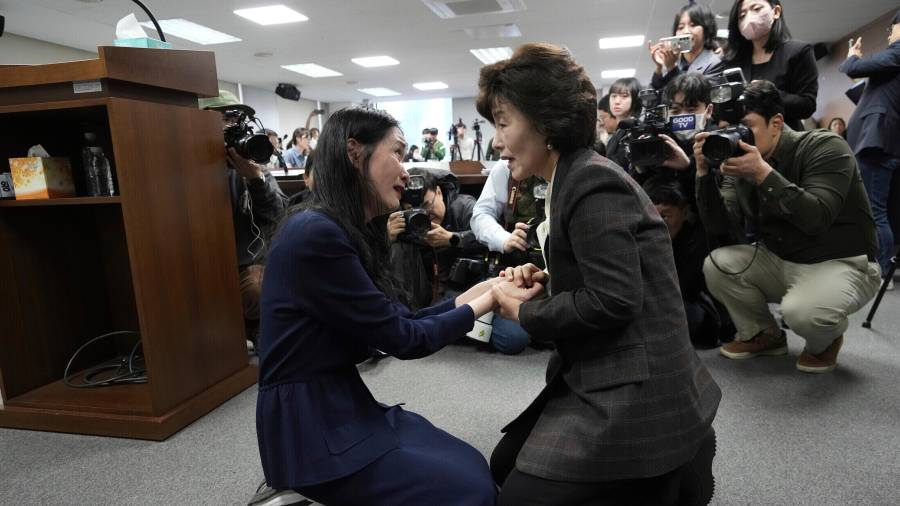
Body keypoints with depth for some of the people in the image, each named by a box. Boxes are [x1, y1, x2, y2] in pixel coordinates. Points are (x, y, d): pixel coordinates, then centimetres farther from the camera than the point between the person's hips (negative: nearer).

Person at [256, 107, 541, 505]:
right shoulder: (316, 234, -22)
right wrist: (487, 302, -8)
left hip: (341, 404, 9)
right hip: (311, 426, -9)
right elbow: (403, 338, -18)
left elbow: (402, 321, 5)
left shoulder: (349, 232, 8)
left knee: (472, 467, 6)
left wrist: (480, 291, 0)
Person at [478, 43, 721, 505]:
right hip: (606, 380, 10)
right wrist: (545, 280, 3)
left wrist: (522, 311, -12)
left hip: (633, 392, -10)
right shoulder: (573, 180, 12)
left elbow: (613, 299, -23)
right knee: (506, 464, 14)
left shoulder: (592, 182, -17)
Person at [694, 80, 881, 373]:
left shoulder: (824, 147, -16)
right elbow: (721, 227, -14)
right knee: (717, 264, -18)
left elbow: (817, 219, -32)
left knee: (801, 311, -34)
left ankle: (826, 340, 7)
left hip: (840, 264, -5)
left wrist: (763, 173, -38)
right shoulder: (741, 164, -3)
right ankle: (763, 334, 8)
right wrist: (704, 173, -24)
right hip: (780, 261, 5)